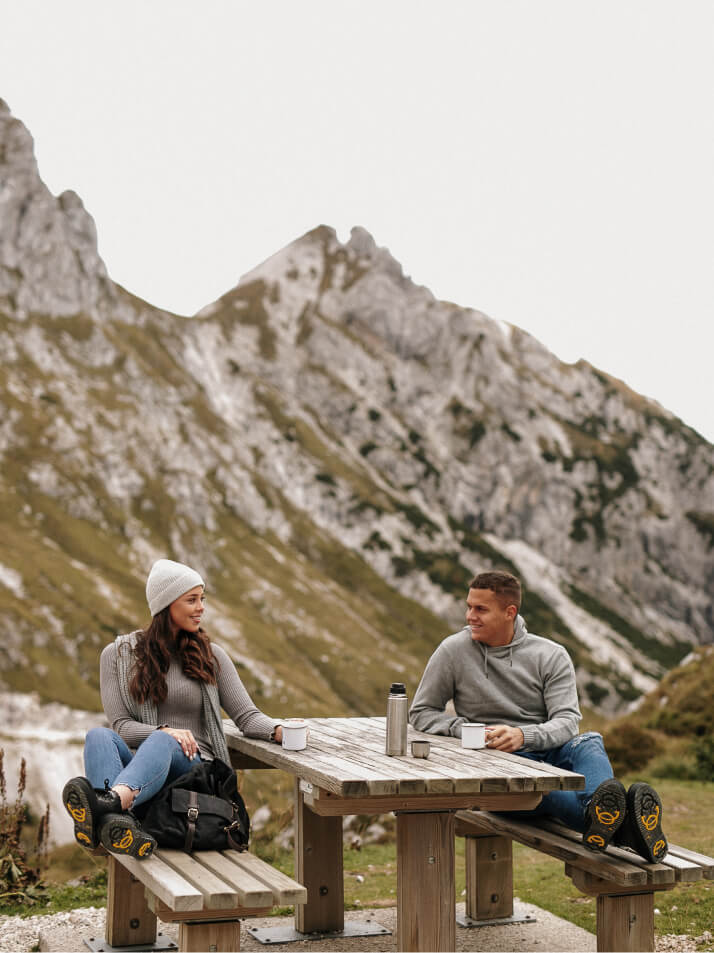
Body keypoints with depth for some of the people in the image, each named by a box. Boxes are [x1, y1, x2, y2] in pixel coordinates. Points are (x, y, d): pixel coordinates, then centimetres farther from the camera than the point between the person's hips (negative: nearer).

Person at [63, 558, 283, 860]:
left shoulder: (210, 656, 16)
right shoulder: (118, 654, 10)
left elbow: (246, 715, 10)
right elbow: (120, 724, 1)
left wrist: (277, 730, -13)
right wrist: (165, 730, -19)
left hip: (191, 763, 0)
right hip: (135, 759, 0)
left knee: (161, 742, -35)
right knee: (98, 736, -32)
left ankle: (109, 803, -70)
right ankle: (119, 824, -63)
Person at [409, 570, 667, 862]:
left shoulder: (551, 656, 5)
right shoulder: (454, 651, 5)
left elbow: (567, 721, -5)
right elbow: (421, 712, 12)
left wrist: (523, 736, -26)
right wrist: (463, 729, -8)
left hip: (550, 752, 2)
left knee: (589, 742, -31)